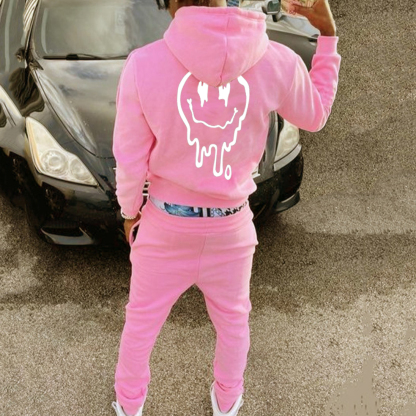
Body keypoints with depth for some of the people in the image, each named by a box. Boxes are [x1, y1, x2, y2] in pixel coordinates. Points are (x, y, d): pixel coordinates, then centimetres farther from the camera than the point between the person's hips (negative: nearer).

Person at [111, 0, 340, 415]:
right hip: (231, 226, 1)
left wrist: (130, 211, 8)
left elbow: (130, 161, -12)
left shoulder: (144, 65, -22)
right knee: (233, 319, 28)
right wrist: (328, 34, 8)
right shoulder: (276, 63, -18)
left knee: (141, 319, 24)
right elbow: (315, 116, 4)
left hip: (165, 224, -1)